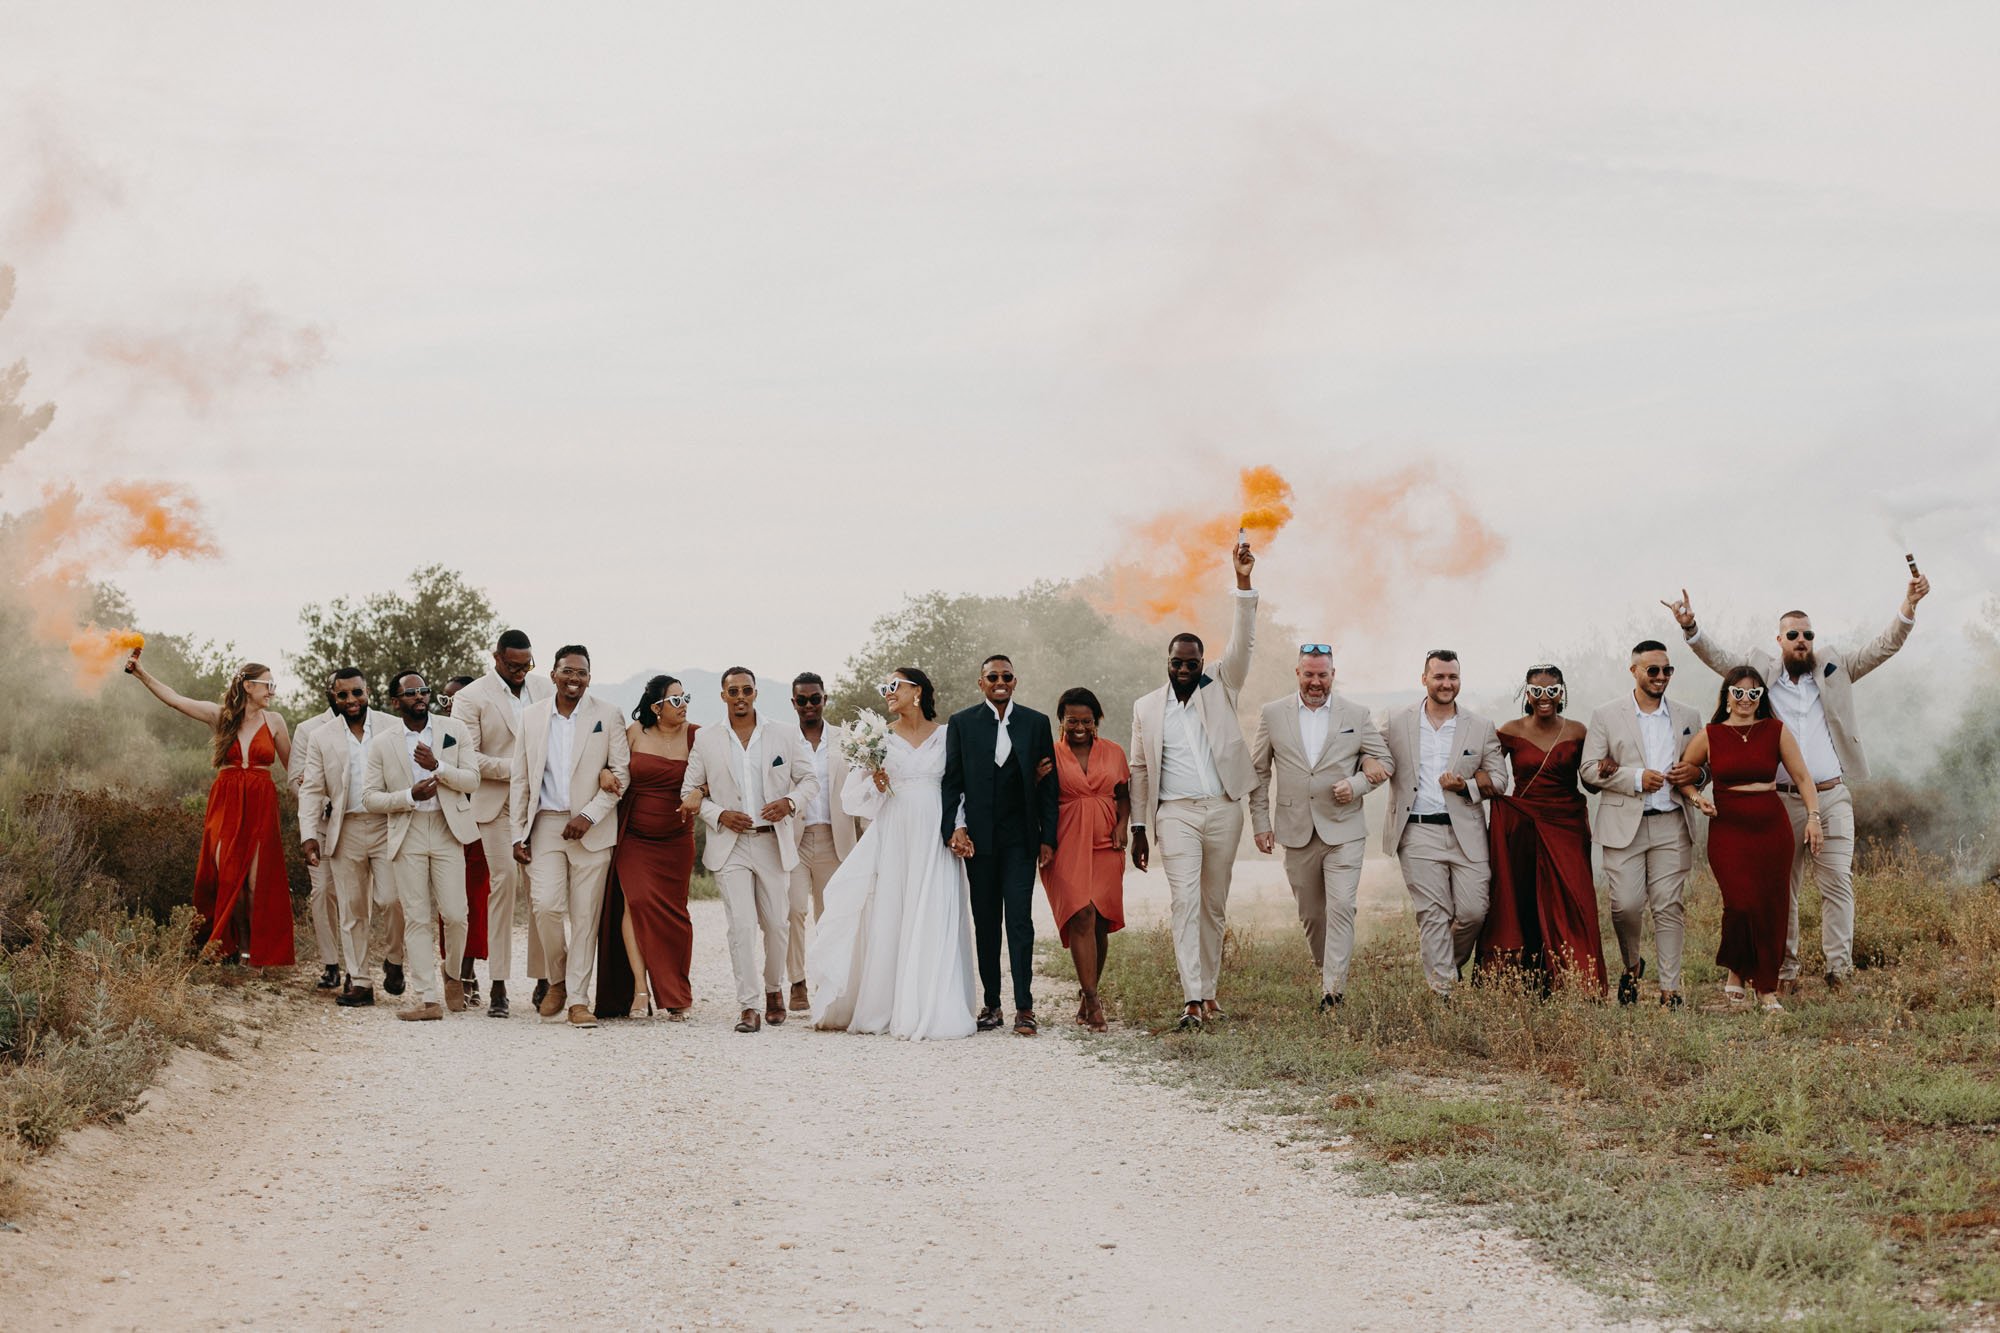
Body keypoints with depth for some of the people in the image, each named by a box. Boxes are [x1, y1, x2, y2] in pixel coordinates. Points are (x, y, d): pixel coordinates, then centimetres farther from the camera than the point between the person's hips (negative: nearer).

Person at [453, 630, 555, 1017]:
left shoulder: (546, 690, 13)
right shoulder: (471, 698, 0)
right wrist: (514, 768, -13)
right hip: (499, 806, -3)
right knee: (504, 883, -10)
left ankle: (544, 980, 9)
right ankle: (498, 986, -7)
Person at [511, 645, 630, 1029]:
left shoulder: (607, 717, 2)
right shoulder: (531, 716, 7)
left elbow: (622, 773, 0)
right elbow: (520, 780, 10)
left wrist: (589, 816, -11)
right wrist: (518, 834, 4)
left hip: (591, 828, -1)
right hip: (545, 825, 1)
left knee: (585, 916, -1)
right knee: (546, 905, -13)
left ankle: (578, 1000, 5)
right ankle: (557, 981, 11)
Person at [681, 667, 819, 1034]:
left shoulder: (786, 734, 3)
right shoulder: (706, 741, 4)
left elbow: (809, 779, 7)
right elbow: (690, 793, 9)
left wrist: (790, 802, -13)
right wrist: (719, 815, -8)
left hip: (774, 842, 1)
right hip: (730, 845, -1)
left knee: (777, 924, 8)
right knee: (741, 925, -11)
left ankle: (774, 989, 32)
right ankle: (748, 1005, -6)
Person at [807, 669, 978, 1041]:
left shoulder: (946, 735, 6)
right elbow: (857, 795, 8)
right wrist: (877, 784, -12)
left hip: (935, 839, -1)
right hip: (893, 836, 1)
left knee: (933, 922, -5)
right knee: (888, 919, -1)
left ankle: (930, 1011, -4)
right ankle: (884, 1009, 5)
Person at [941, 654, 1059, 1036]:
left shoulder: (1036, 723, 6)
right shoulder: (961, 723, 5)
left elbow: (1048, 785, 6)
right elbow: (951, 782, 4)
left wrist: (1048, 838, 2)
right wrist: (954, 829, -8)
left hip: (1020, 837, -1)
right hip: (978, 837, 1)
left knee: (1020, 919, -7)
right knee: (985, 922, 6)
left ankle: (1024, 1007, -7)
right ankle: (991, 1004, 13)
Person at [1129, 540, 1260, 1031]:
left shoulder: (1220, 689, 7)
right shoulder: (1146, 707, 9)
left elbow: (1243, 644, -6)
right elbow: (1140, 770, 11)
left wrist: (1243, 583, -18)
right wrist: (1139, 826, 6)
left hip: (1223, 810, 1)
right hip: (1175, 812, -1)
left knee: (1214, 906, 7)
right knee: (1184, 901, -13)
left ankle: (1209, 990, 16)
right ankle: (1193, 999, -20)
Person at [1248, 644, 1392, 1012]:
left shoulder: (1356, 715, 3)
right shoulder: (1272, 714, 4)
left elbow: (1383, 762, 8)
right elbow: (1258, 771, 9)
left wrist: (1356, 785, -11)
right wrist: (1260, 822, 5)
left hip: (1343, 829, -2)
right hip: (1297, 832, 2)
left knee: (1341, 907, -14)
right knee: (1311, 914, 10)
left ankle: (1334, 989, -14)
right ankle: (1326, 975, 28)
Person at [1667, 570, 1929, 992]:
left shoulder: (1834, 667, 8)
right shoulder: (1763, 668, 7)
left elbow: (1883, 647, 3)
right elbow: (1718, 656, 2)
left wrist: (1909, 605, -11)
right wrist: (1690, 627, -16)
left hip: (1831, 798, 0)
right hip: (1782, 800, 0)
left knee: (1838, 882, -8)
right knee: (1781, 890, 5)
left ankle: (1839, 970, -7)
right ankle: (1786, 972, 12)